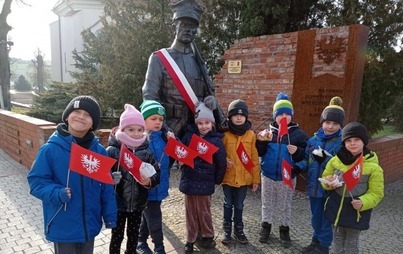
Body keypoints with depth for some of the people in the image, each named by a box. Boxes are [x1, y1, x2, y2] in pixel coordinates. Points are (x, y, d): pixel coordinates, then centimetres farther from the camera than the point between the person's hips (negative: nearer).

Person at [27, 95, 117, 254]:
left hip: (90, 223, 3)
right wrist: (58, 193, -26)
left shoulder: (99, 151, -5)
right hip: (62, 226, -3)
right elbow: (36, 181, -9)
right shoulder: (50, 149, -14)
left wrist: (110, 216, 2)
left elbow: (107, 187, 0)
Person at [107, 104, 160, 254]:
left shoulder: (146, 152, -4)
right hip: (118, 203, -3)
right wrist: (111, 178, -29)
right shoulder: (112, 150, -12)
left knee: (133, 235, 20)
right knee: (117, 236, 13)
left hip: (138, 203, 3)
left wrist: (149, 181, -19)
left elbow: (157, 174, 0)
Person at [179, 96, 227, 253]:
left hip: (205, 183, -3)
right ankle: (190, 240, 31)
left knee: (204, 212, 13)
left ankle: (207, 236, 36)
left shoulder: (216, 140, -9)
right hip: (189, 181, 3)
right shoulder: (189, 135, -2)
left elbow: (221, 163, -4)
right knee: (190, 213, 14)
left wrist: (216, 180, 3)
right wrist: (185, 168, -2)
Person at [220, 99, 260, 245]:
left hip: (244, 178, 1)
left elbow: (254, 159, 0)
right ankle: (226, 230, 33)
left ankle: (238, 230, 35)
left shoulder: (251, 135, -3)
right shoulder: (225, 134, -8)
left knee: (239, 206, 16)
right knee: (228, 204, 15)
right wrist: (224, 161, -22)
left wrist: (256, 179, 1)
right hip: (228, 177, -1)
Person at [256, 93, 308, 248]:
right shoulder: (268, 132, -1)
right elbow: (259, 153, -4)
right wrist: (261, 142, -22)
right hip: (268, 175, 2)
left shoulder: (298, 133, -6)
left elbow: (305, 155, -5)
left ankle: (284, 230, 32)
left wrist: (297, 151, -24)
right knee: (267, 204, 17)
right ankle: (265, 226, 35)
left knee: (285, 206, 15)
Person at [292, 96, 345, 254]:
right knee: (316, 216, 22)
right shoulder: (313, 140, 0)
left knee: (327, 218, 13)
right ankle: (316, 240, 42)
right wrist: (298, 167, -10)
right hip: (314, 186, 5)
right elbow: (306, 159, 9)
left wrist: (325, 160, -30)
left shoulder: (343, 143, -15)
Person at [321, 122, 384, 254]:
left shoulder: (373, 167, -14)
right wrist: (329, 182, -13)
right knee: (337, 239, 22)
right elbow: (325, 177, 10)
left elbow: (376, 193, -9)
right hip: (336, 208, 3)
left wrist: (363, 203, -26)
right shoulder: (335, 160, -4)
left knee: (352, 243, 16)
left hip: (356, 212, -3)